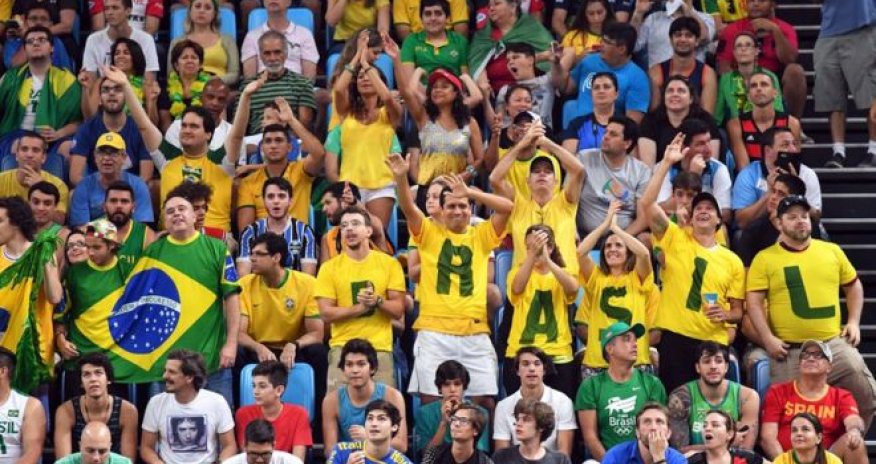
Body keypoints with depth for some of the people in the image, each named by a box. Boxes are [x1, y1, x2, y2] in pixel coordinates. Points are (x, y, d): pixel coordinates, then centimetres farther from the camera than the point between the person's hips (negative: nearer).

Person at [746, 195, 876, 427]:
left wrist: (854, 322, 9)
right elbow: (753, 302, -5)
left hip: (834, 344, 3)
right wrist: (768, 339, -14)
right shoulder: (765, 259, -1)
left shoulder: (832, 251, 10)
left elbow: (853, 285, 21)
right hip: (789, 350, -3)